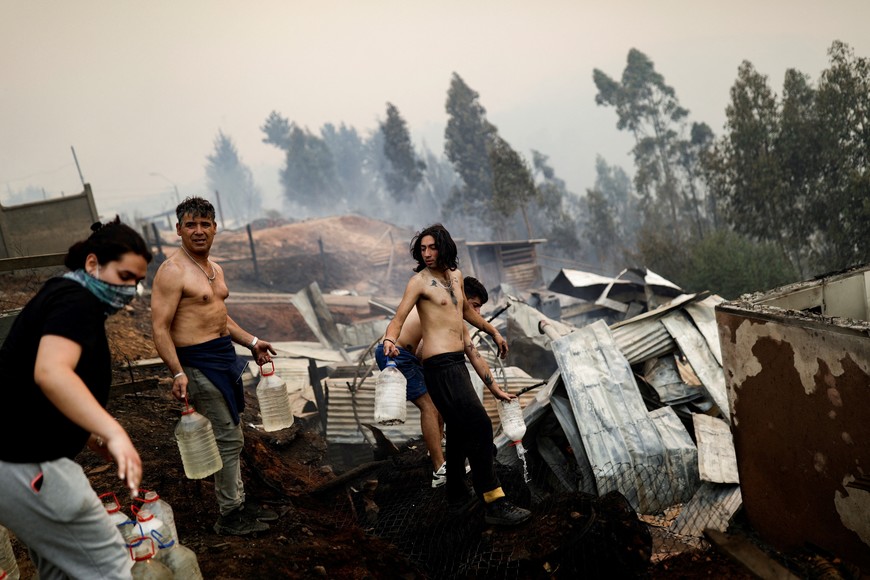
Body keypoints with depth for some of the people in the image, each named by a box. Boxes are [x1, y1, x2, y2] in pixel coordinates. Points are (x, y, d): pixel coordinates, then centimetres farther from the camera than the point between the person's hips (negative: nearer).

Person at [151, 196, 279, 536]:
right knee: (228, 438, -4)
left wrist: (251, 342, 18)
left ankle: (238, 503, 29)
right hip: (198, 362, -9)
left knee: (231, 436, 16)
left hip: (224, 355, 9)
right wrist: (178, 373, -26)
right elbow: (160, 328, -19)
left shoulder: (215, 269, 13)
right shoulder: (172, 272, -15)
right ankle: (230, 516, 9)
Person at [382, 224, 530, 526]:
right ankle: (494, 503, -11)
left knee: (459, 429, 16)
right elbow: (398, 319, -13)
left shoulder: (455, 275, 16)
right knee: (479, 425, -15)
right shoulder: (419, 281, -6)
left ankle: (457, 496, 30)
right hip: (440, 364, -9)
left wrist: (493, 331, 38)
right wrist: (389, 340, -34)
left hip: (456, 362, 9)